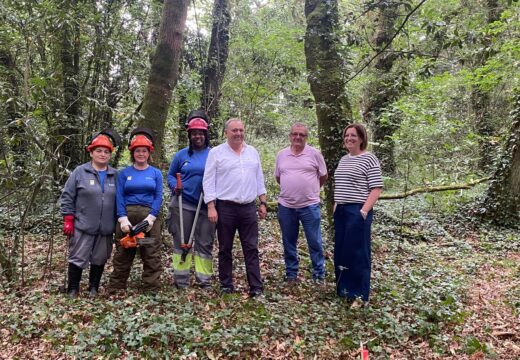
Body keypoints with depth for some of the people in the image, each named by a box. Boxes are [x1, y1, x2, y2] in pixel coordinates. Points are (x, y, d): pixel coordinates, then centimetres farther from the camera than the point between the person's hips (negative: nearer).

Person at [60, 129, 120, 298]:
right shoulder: (80, 172, -4)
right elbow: (67, 196, -3)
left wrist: (118, 223, 10)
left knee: (99, 259, 13)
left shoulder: (114, 175, 6)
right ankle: (72, 290, 19)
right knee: (78, 258, 5)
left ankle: (93, 288, 28)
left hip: (106, 228, 3)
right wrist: (68, 220, -7)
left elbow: (118, 201, 11)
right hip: (83, 226, -3)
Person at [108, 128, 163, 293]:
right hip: (127, 216, 0)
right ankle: (116, 288, 18)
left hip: (149, 216, 0)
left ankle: (152, 288, 9)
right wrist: (123, 219, -12)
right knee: (123, 254, 8)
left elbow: (158, 197, -1)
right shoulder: (124, 173, 7)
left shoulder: (156, 173, 6)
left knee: (152, 254, 1)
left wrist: (151, 217, -13)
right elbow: (119, 198, 0)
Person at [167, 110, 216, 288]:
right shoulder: (182, 155, 5)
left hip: (206, 206, 0)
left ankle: (204, 279, 14)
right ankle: (181, 279, 15)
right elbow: (170, 175, 13)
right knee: (181, 242, 5)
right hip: (183, 204, 0)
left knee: (205, 243, 5)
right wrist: (175, 186, -7)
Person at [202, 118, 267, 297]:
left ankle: (256, 287, 9)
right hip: (225, 208, -3)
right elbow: (208, 181, -5)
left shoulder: (253, 152, 10)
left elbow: (259, 179, 14)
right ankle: (226, 285, 21)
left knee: (251, 249, 4)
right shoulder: (216, 152, -2)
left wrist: (263, 203, 9)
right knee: (225, 249, 8)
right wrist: (211, 207, -12)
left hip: (249, 208, 3)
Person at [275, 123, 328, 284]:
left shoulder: (314, 153, -2)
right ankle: (291, 274, 25)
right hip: (286, 206, 3)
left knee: (315, 242, 4)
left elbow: (323, 177, 7)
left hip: (310, 206, -2)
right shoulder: (281, 155, 6)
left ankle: (319, 275, 17)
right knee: (289, 243, 12)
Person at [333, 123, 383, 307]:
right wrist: (335, 207, 13)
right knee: (341, 251, 12)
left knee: (358, 253, -1)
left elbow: (377, 188, -12)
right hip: (341, 211, 7)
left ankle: (359, 295, 11)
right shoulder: (343, 160, 15)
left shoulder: (369, 159, -7)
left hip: (357, 211, -7)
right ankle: (343, 289, 26)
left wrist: (364, 211, -19)